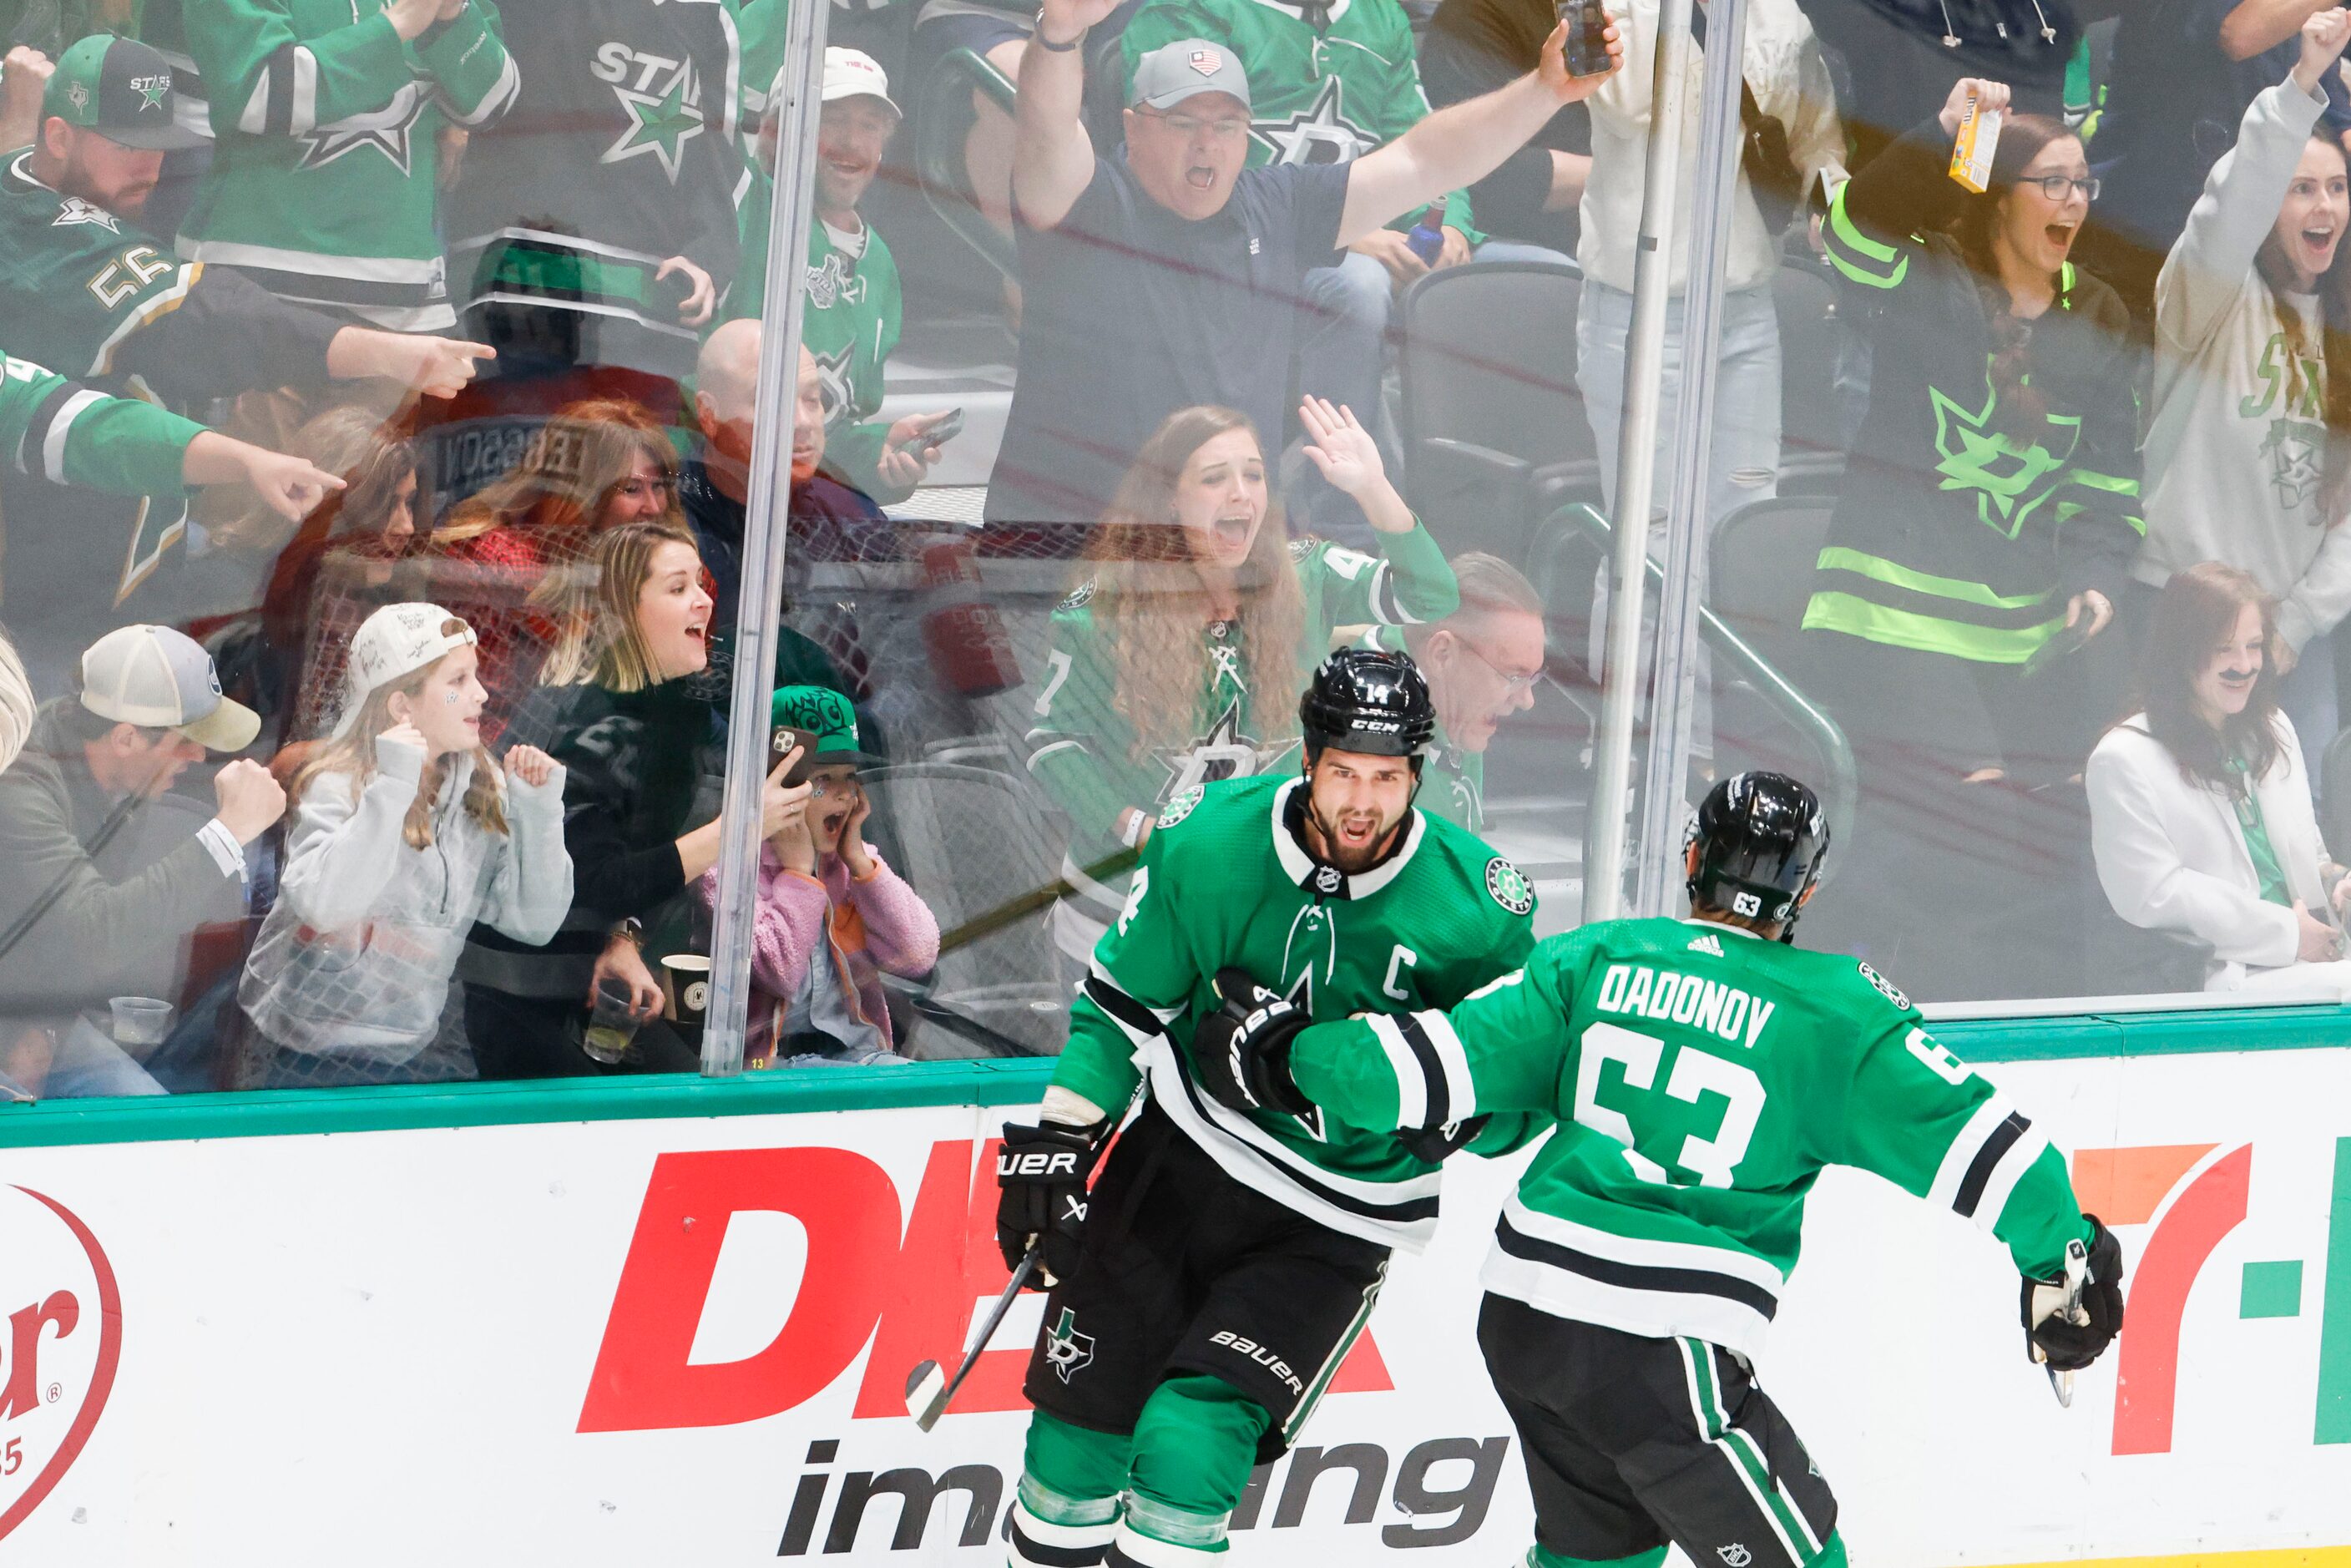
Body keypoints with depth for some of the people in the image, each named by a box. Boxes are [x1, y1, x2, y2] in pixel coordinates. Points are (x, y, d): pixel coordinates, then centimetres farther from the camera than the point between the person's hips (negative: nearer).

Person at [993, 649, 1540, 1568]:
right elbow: (1124, 998, 2)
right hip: (1184, 1152, 3)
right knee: (1085, 1410, 7)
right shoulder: (1210, 842, -13)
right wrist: (1058, 1138, -2)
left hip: (1332, 1226, -3)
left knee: (1191, 1440, -17)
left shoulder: (1477, 911, -18)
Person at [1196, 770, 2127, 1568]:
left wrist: (1293, 1059, 19)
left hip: (1522, 1310, 6)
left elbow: (1449, 1060, 7)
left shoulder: (1594, 960, 9)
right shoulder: (1833, 1011, -1)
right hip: (1661, 1346, -6)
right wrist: (2059, 1252, 6)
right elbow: (1957, 1130, -3)